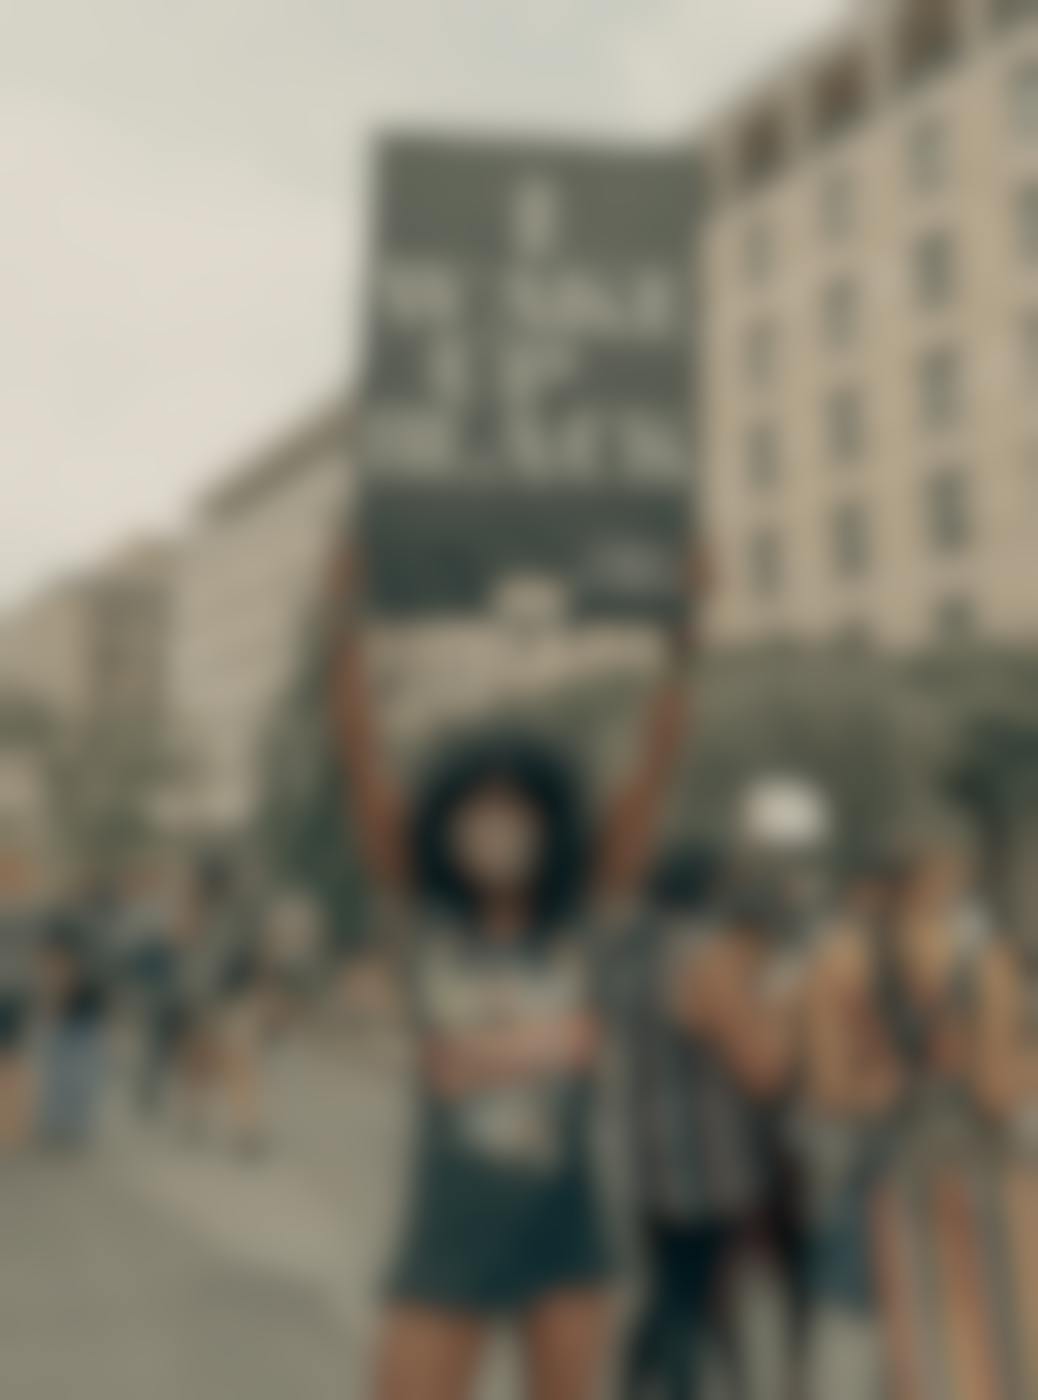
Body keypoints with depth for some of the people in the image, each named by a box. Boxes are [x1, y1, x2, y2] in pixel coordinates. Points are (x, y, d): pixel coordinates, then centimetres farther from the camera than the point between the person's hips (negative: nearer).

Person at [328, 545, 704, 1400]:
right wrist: (347, 627, -24)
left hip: (566, 1227, 2)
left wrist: (681, 648, -21)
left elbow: (656, 773, -12)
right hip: (450, 1230, -1)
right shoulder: (420, 904, -6)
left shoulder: (581, 908, -4)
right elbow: (362, 766, -15)